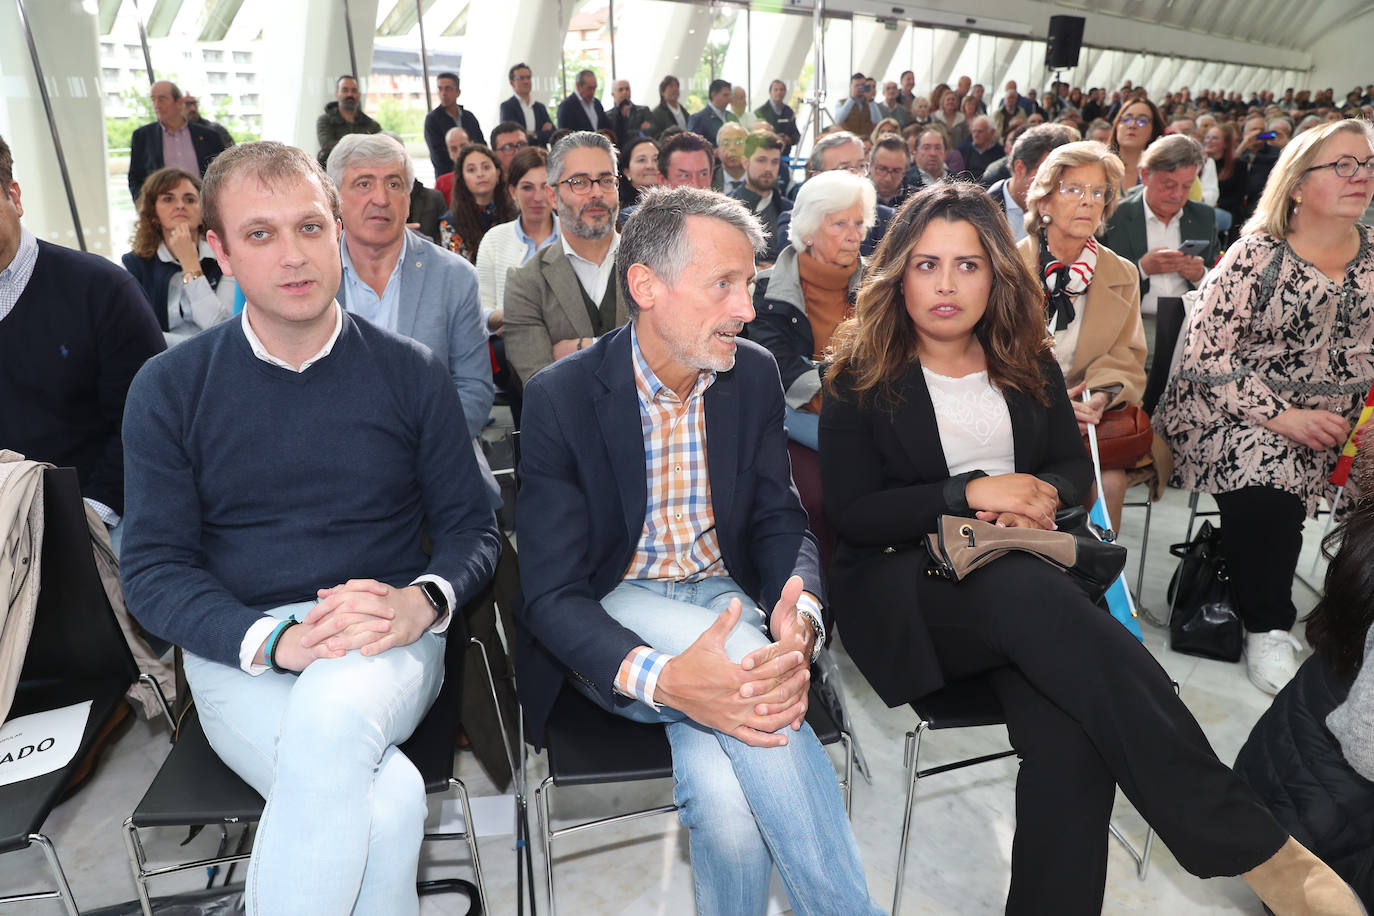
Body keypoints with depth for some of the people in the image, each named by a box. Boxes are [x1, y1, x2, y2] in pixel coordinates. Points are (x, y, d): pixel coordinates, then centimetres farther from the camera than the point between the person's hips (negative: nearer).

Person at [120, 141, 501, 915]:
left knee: (332, 712, -35)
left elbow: (472, 526, 4)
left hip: (389, 644, 1)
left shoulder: (413, 373, 3)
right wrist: (279, 639, -17)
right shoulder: (169, 389, 3)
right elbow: (153, 569, 0)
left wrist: (421, 603, -18)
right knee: (383, 806, -29)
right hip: (240, 655, 0)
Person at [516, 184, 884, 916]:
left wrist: (801, 622, -23)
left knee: (723, 790, -27)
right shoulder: (559, 397, -14)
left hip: (723, 600, 3)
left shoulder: (754, 375, -1)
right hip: (615, 615, -2)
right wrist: (658, 677, -36)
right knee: (746, 651, -32)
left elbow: (781, 521, 1)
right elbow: (552, 593, -16)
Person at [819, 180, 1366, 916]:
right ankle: (1249, 844, -32)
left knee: (1071, 742, -30)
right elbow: (851, 515, -4)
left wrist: (1044, 492, -8)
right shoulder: (859, 377, 2)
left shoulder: (1028, 363, 15)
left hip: (1025, 579, 4)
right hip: (906, 586, -3)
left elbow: (1074, 463, 18)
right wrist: (973, 492, -15)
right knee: (1033, 594, -37)